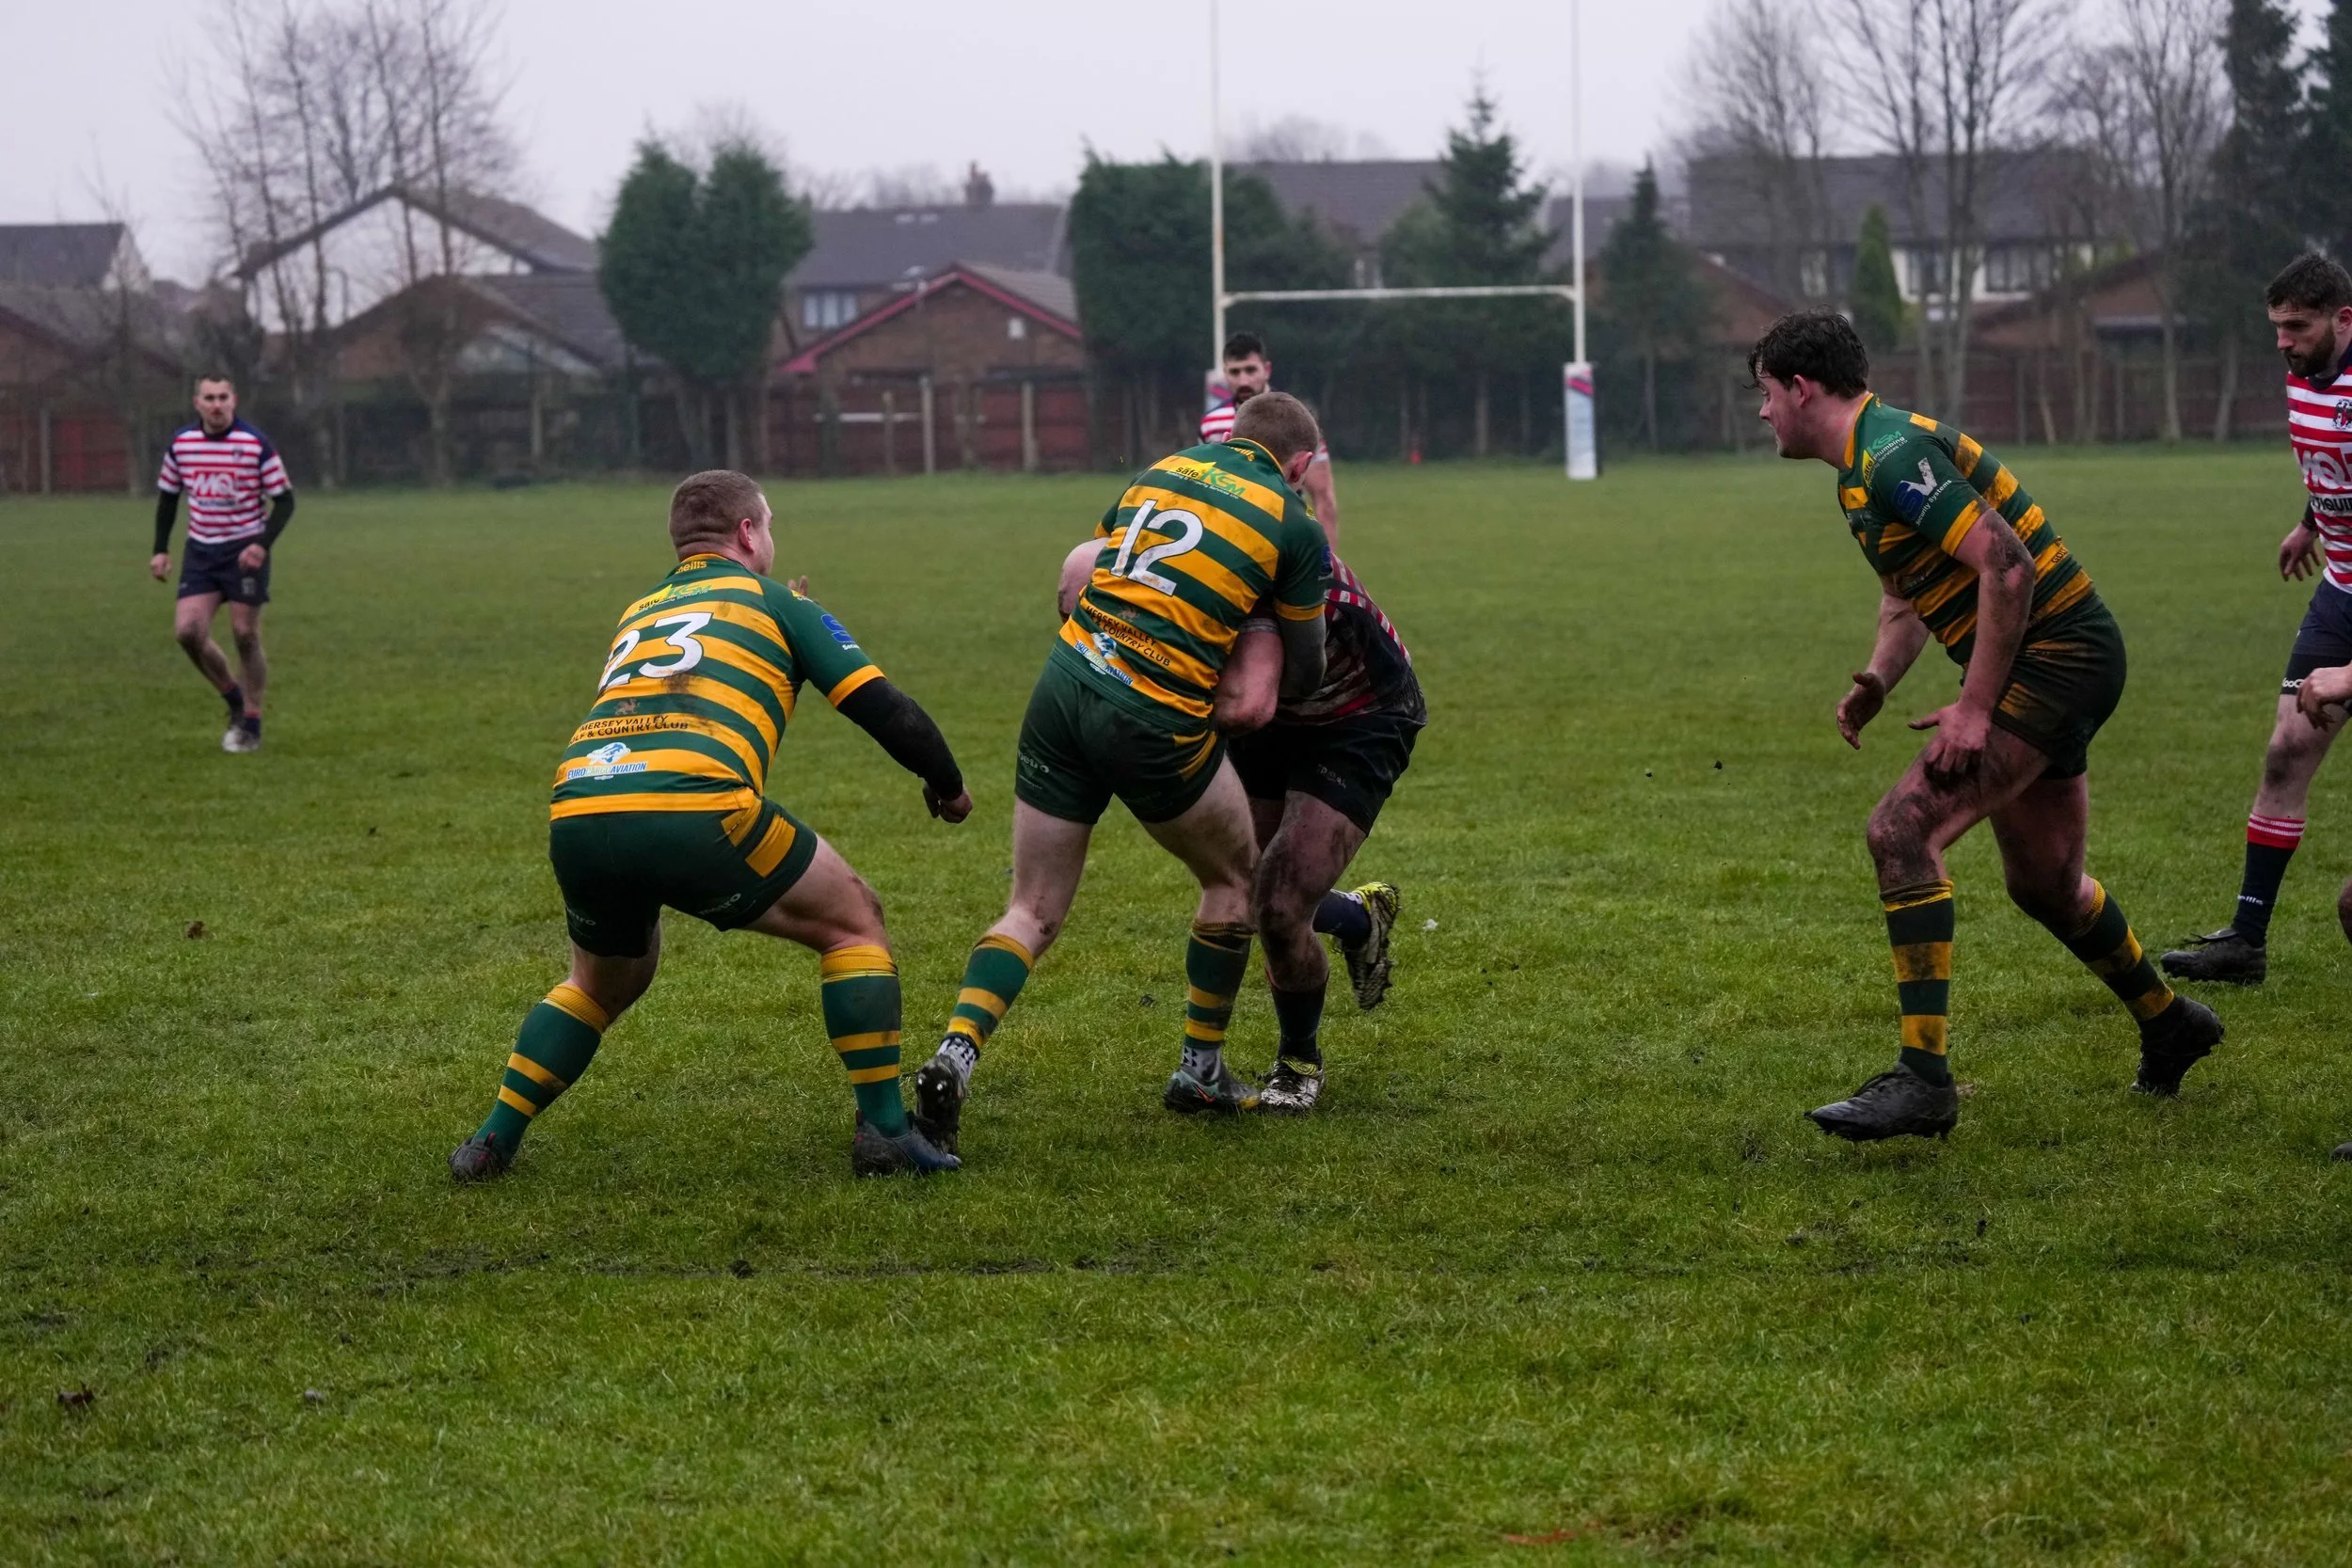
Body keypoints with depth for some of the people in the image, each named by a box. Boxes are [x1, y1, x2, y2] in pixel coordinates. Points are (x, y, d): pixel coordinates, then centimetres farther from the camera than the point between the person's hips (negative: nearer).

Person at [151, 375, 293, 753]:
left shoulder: (256, 444, -11)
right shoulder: (180, 443, 0)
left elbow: (284, 499, -6)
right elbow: (168, 495, 14)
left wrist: (263, 544, -19)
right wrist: (161, 549, 8)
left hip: (245, 549, -3)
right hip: (200, 551, 3)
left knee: (245, 636, -3)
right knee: (187, 631, -10)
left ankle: (250, 724, 10)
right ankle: (234, 699, 13)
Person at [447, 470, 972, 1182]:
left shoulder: (637, 614, 32)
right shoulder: (777, 603, 17)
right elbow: (883, 709, 13)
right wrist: (947, 785, 30)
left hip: (576, 813, 5)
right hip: (694, 811, -5)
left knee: (604, 982, 33)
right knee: (853, 920, 16)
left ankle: (494, 1139, 24)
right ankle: (883, 1128, 9)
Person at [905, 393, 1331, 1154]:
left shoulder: (1163, 470, 16)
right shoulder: (1293, 525, 3)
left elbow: (1078, 572, 21)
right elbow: (1302, 672, 8)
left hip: (1064, 683, 4)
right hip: (1156, 721, -4)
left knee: (1032, 912, 10)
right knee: (1234, 875, 24)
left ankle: (953, 1056, -13)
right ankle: (1201, 1069, 29)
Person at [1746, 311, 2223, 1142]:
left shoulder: (1893, 456, -18)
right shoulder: (1863, 469, 15)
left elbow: (2007, 565, -25)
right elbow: (1907, 596, 26)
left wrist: (1975, 709, -23)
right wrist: (1874, 682, 7)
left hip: (2056, 655, -11)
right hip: (2044, 663, 11)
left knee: (1903, 830, -20)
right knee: (2043, 880, 23)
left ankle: (1924, 1075, -23)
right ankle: (2167, 1023, 45)